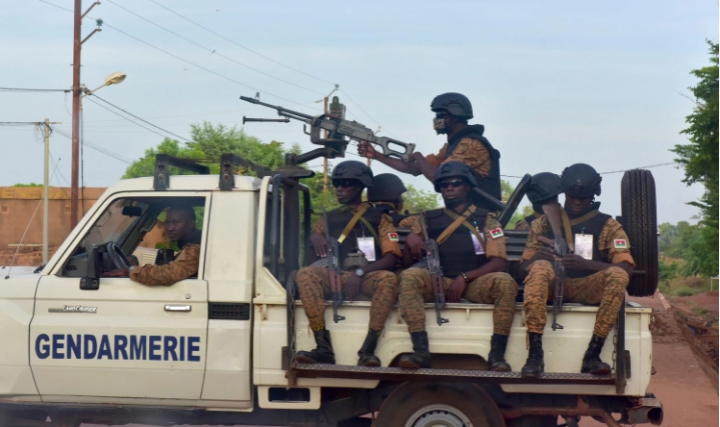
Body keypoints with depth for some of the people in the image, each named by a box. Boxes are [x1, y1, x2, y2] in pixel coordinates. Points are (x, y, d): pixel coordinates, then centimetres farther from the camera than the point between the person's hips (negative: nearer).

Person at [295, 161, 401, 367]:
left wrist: (360, 272, -15)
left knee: (388, 278, -36)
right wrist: (315, 235, -7)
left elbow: (391, 258, 0)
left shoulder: (379, 218, 12)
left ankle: (368, 350, -42)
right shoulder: (331, 218, 23)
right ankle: (324, 348, -38)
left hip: (368, 277, -2)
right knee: (305, 274, -29)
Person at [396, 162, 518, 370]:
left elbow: (498, 262, -1)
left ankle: (497, 354, -29)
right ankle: (421, 352, -37)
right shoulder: (428, 220, 14)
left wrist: (464, 278, -15)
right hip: (438, 283, 1)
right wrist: (411, 238, -11)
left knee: (505, 282, -32)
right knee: (410, 276, -30)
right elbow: (407, 261, 11)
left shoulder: (486, 219, 9)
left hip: (476, 284, -1)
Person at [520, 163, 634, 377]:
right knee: (539, 268, -33)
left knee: (617, 275, -29)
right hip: (551, 286, 0)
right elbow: (524, 267, 9)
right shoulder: (544, 223, 14)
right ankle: (534, 355, -41)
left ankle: (592, 354, -33)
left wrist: (586, 264, -21)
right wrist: (536, 259, -18)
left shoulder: (608, 226, 11)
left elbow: (626, 268, -3)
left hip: (587, 288, 0)